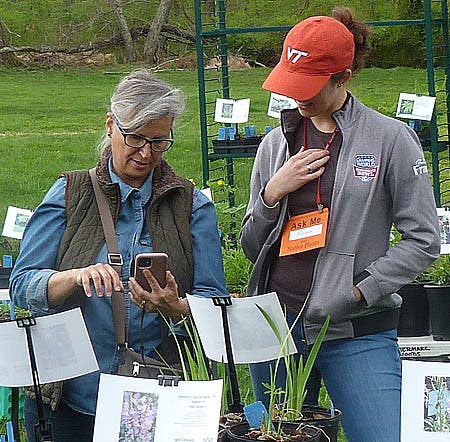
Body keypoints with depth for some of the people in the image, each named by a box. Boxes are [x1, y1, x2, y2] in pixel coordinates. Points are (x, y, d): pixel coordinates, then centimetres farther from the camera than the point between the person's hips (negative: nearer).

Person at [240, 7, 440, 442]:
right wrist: (272, 193, -2)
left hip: (358, 334, -4)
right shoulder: (276, 144, 11)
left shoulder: (390, 139, -2)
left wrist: (360, 290, -11)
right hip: (275, 329, 4)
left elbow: (424, 239, -3)